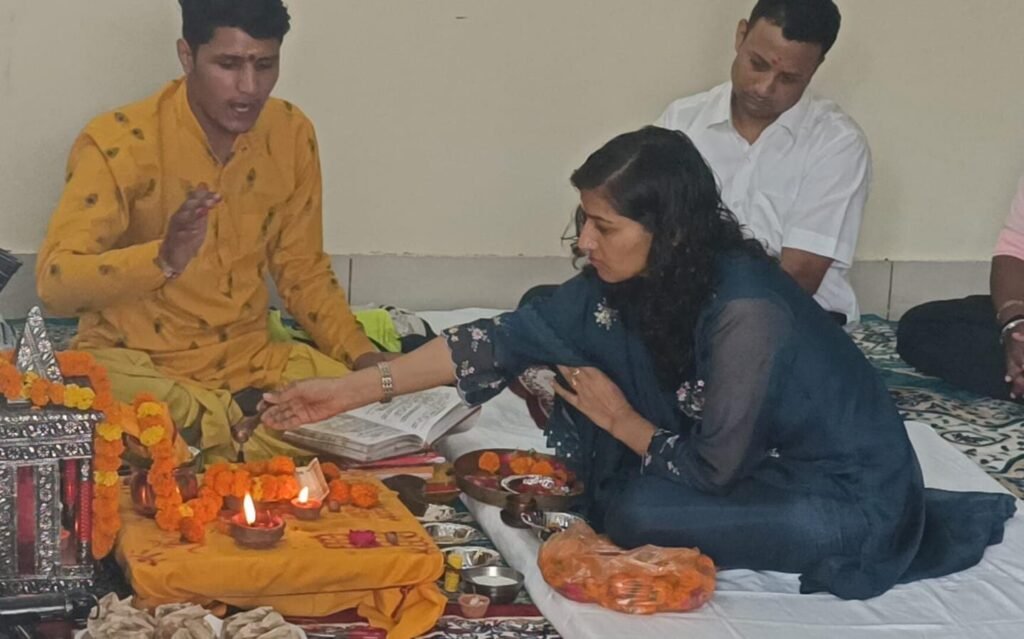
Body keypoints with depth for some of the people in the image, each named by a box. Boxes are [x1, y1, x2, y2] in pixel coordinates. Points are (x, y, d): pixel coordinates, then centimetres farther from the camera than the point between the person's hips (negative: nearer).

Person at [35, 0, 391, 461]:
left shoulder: (292, 134, -1)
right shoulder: (117, 142, -16)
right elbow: (55, 282, -24)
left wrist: (363, 356, -5)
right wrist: (164, 257, -42)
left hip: (248, 355, 4)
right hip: (134, 360, -4)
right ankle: (245, 416, -13)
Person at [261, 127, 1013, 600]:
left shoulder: (745, 311, -33)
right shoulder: (624, 280, -10)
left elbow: (712, 471, -25)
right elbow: (508, 338, -9)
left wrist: (624, 423, -10)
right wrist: (353, 389, -13)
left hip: (848, 489, -7)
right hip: (758, 454, 7)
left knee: (637, 514, -22)